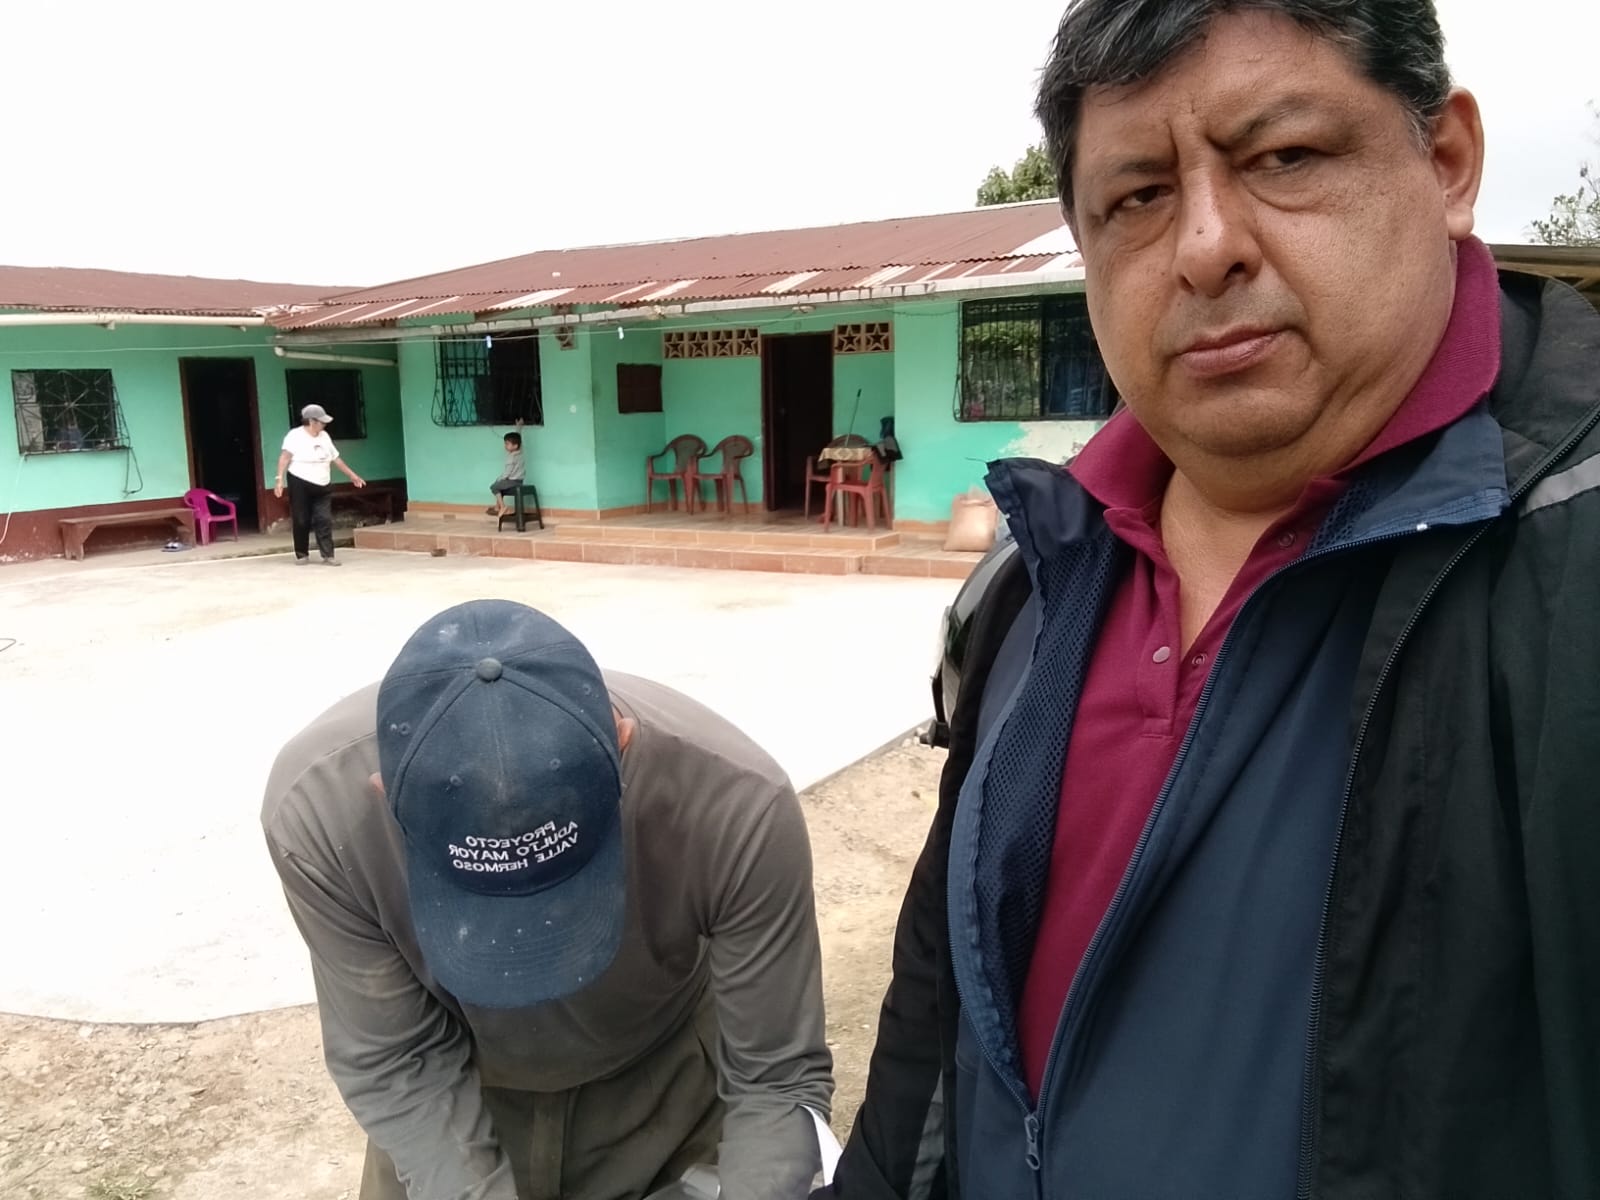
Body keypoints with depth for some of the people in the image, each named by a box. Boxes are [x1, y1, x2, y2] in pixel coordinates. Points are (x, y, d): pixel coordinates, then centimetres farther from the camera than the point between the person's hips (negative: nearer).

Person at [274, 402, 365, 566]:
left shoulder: (324, 436, 11)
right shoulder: (295, 435, -10)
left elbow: (335, 458, 19)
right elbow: (285, 457, -19)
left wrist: (352, 475, 22)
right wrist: (280, 479, -30)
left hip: (322, 486, 5)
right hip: (301, 485, -5)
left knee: (324, 520, -2)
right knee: (301, 521, 2)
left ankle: (328, 556, -2)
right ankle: (302, 555, 16)